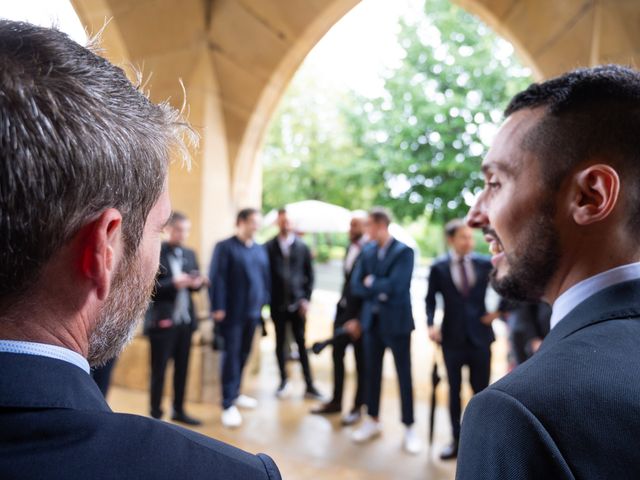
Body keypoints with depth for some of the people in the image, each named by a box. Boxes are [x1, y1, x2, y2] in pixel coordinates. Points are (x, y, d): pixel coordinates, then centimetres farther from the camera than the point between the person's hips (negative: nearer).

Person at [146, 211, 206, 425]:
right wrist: (173, 283, -25)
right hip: (162, 320, -6)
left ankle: (179, 411, 29)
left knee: (182, 368, 15)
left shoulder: (190, 254, 11)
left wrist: (197, 283, -8)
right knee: (159, 370, 7)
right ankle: (155, 414, 21)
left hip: (185, 319, 6)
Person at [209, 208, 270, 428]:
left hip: (253, 311, 6)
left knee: (243, 354, 14)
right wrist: (218, 308, -17)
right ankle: (228, 405, 8)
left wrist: (264, 302, 8)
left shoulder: (260, 249, 13)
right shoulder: (225, 247, -6)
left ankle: (234, 394, 30)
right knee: (231, 355, -1)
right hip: (232, 312, -6)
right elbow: (217, 278, -12)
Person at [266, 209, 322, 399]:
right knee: (280, 342, 10)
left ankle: (309, 385, 10)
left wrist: (306, 298, -3)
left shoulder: (302, 247, 4)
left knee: (301, 343, 4)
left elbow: (310, 275, 5)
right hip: (277, 303, 0)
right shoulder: (269, 247, 0)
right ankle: (284, 381, 24)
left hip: (297, 302, 0)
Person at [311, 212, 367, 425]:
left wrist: (359, 320, -18)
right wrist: (340, 307, 11)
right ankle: (336, 401, 30)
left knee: (361, 362, 9)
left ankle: (358, 407, 25)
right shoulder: (350, 247, 8)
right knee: (337, 355, 14)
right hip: (343, 310, 8)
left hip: (359, 314, -7)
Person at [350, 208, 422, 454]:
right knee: (372, 371, 14)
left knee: (404, 375, 4)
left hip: (396, 321, -5)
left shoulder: (404, 251, -12)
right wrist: (378, 293, -13)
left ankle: (409, 428, 18)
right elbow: (356, 285, 2)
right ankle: (372, 420, 30)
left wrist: (372, 283, -8)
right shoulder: (367, 251, 5)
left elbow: (396, 286, -22)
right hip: (372, 319, 5)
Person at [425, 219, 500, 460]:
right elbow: (430, 299, 0)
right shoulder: (438, 267, -4)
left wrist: (497, 311, 3)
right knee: (454, 390, 10)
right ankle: (457, 440, 23)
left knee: (481, 390, 9)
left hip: (480, 335, 1)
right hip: (452, 336, 0)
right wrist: (431, 324, -13)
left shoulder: (485, 263, -3)